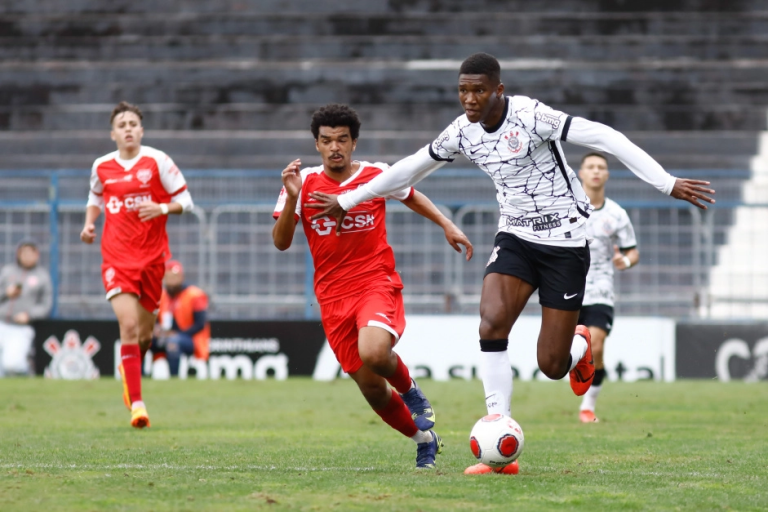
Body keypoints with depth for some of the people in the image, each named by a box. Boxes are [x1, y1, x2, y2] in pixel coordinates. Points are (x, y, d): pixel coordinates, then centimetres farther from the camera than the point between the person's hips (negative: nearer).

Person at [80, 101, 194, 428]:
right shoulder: (101, 167, 4)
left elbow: (185, 201, -1)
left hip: (152, 256, 0)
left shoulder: (157, 161, -4)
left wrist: (162, 208, -20)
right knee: (129, 325, -17)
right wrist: (89, 223, 5)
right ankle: (136, 402, -15)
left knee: (143, 334, 8)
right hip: (117, 257, 0)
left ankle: (130, 373, 41)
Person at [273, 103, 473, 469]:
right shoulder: (304, 183, -1)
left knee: (373, 353, -33)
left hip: (377, 284, -2)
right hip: (333, 297, 2)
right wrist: (291, 198, -20)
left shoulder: (377, 176, -1)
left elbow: (412, 197, 21)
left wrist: (447, 226, 11)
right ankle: (423, 438, 30)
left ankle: (411, 392, 1)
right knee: (371, 388, 4)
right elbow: (281, 242, -6)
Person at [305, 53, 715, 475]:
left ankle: (579, 346, 36)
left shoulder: (531, 116, -19)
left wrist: (667, 184, -26)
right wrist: (348, 201, 20)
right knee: (491, 323, -22)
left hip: (564, 242, -5)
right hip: (515, 238, 5)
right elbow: (412, 168, 15)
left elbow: (606, 138, -21)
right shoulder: (462, 132, -1)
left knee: (551, 365, -5)